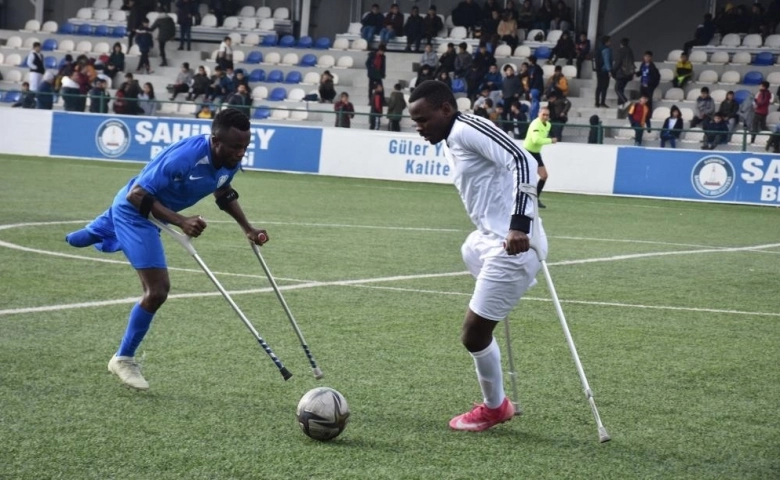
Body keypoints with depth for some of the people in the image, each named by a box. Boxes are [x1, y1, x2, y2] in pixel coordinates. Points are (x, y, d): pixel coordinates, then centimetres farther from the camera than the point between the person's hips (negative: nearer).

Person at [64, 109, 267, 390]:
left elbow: (224, 193, 10)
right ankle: (123, 359, 6)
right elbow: (138, 195, -34)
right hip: (133, 210, -9)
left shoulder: (230, 161, -13)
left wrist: (247, 229, -2)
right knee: (157, 291, -14)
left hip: (152, 212, 9)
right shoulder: (185, 156, -38)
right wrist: (181, 221, -44)